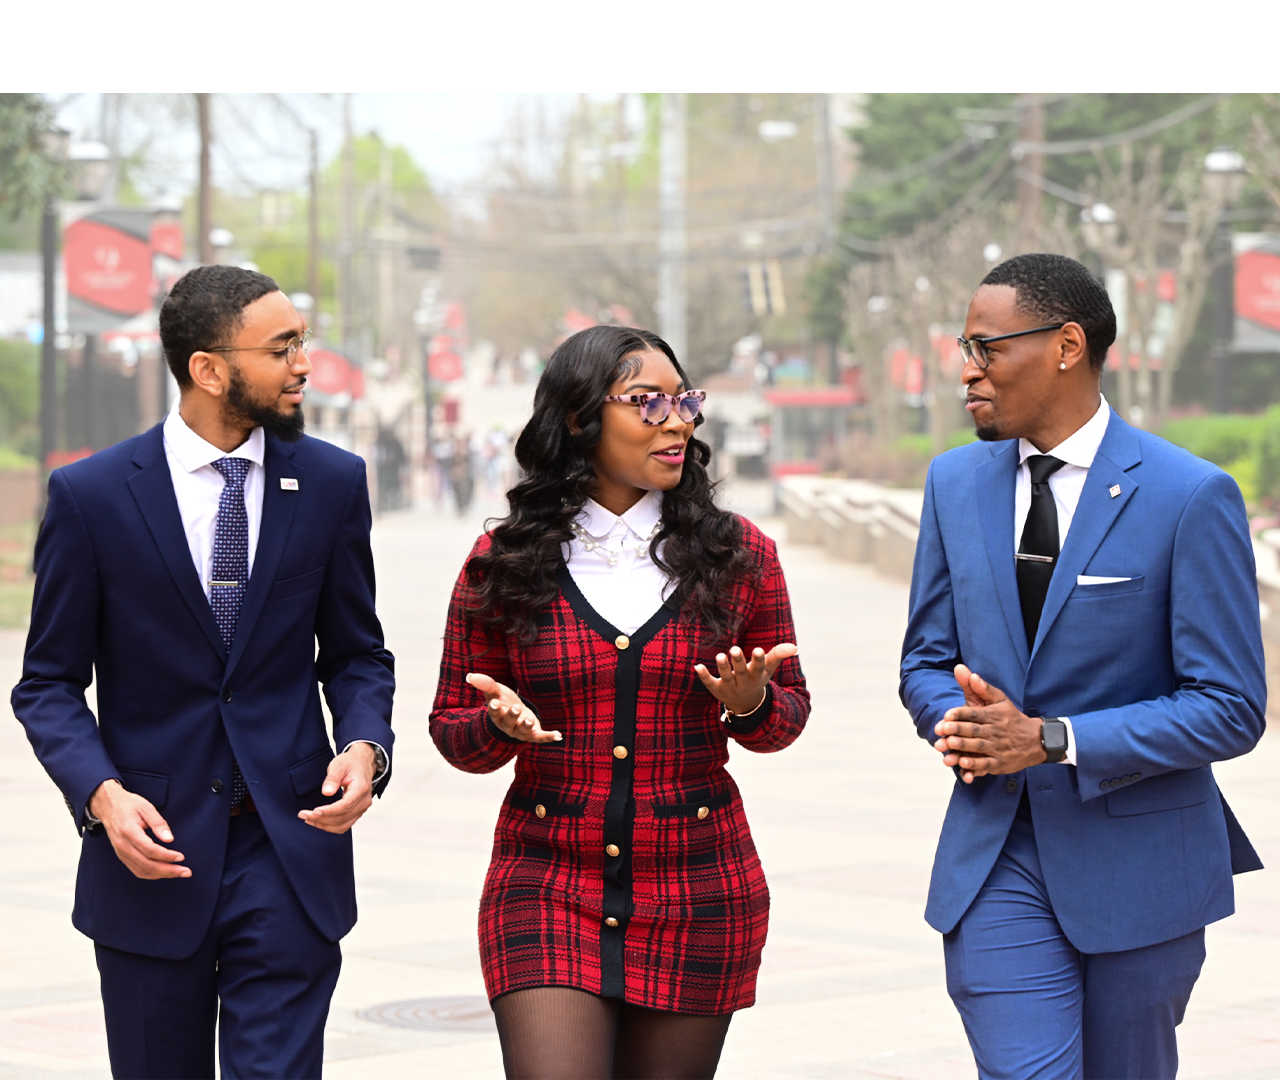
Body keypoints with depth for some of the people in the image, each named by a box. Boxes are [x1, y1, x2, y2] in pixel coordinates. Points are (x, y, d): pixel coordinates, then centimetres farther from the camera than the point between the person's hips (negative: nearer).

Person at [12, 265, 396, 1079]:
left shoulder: (331, 482, 3)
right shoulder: (92, 494, -4)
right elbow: (50, 683, 0)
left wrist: (366, 746, -10)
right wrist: (101, 793, -17)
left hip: (290, 846, 1)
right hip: (151, 851, -1)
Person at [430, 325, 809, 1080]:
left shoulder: (738, 556, 2)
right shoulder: (504, 564, 0)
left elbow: (789, 713, 11)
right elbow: (453, 728, 8)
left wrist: (750, 704, -12)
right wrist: (501, 724, -15)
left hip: (696, 898, 1)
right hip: (546, 886, -1)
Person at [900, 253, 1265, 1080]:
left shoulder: (1191, 498, -11)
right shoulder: (956, 483, 6)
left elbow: (1230, 710, -13)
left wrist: (1052, 740, -20)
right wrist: (958, 719, -10)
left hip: (1137, 865, -3)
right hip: (994, 860, 3)